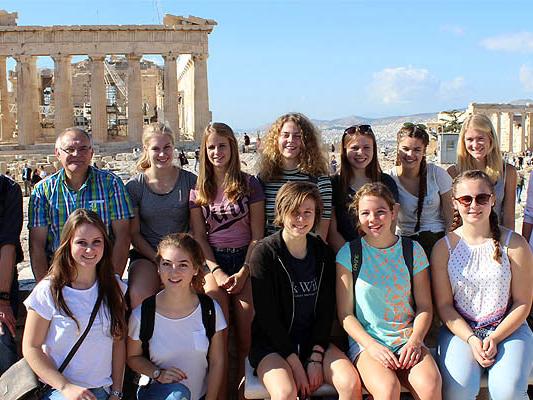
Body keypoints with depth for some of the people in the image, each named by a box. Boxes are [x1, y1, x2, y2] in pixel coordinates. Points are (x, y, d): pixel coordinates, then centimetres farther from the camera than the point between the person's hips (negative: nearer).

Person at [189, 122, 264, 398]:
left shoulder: (249, 184, 5)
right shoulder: (199, 189, 11)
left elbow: (257, 234, 2)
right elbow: (198, 236, 7)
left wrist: (244, 272, -10)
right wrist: (217, 271, -8)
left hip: (245, 259, -1)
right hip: (213, 260, 1)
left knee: (246, 309, -27)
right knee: (218, 304, -26)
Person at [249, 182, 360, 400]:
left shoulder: (323, 253, 5)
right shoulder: (264, 253, -9)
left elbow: (326, 310, 4)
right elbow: (267, 316, -12)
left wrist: (316, 358, -8)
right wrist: (295, 365, -15)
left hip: (314, 341, 4)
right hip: (271, 343, -4)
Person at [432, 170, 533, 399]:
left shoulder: (514, 244, -1)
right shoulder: (443, 248, 0)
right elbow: (444, 305, -1)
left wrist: (495, 338, -11)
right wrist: (471, 340, -14)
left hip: (508, 329, 0)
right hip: (460, 329, 0)